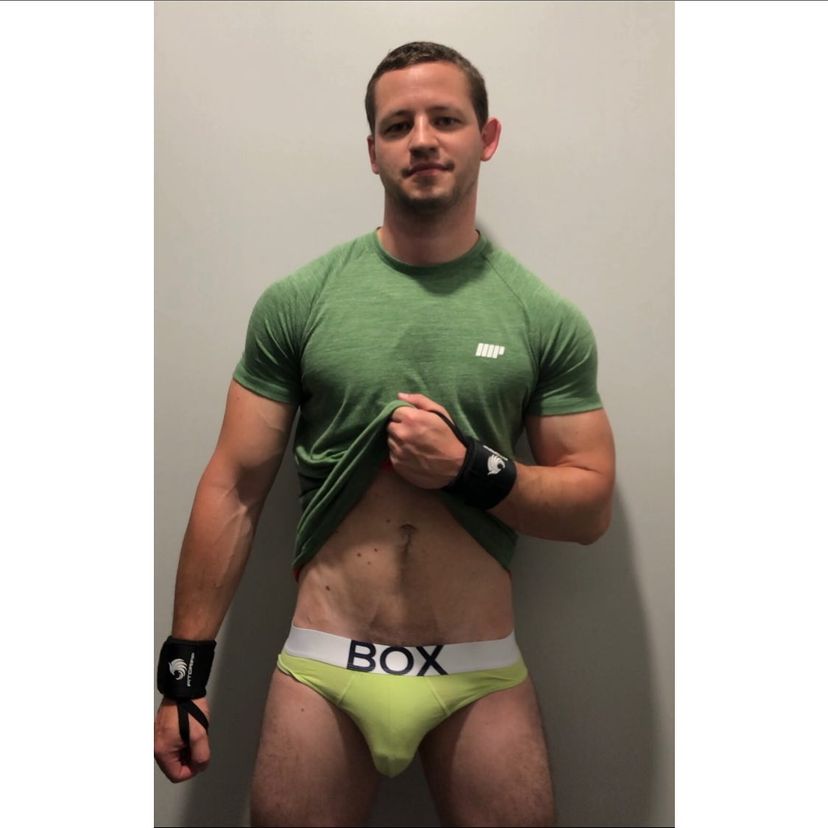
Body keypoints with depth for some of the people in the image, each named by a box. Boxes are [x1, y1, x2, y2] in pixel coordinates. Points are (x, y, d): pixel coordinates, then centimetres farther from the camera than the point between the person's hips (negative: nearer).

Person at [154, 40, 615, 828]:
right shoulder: (295, 302, -4)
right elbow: (234, 489, -2)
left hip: (481, 677, 1)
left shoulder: (549, 318, -3)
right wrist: (183, 668, -2)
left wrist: (472, 470, -17)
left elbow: (591, 506, 0)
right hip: (322, 671, 0)